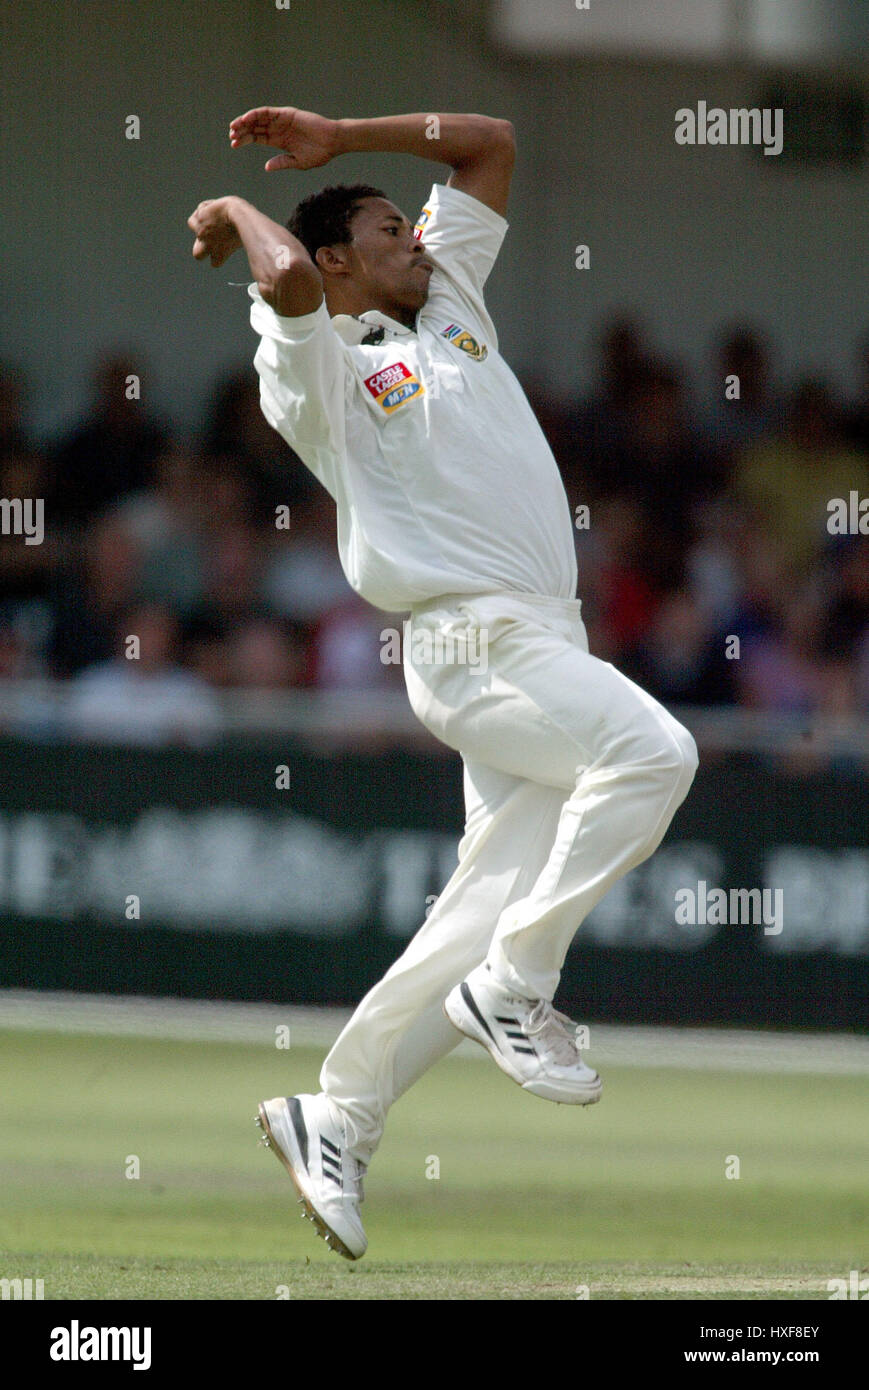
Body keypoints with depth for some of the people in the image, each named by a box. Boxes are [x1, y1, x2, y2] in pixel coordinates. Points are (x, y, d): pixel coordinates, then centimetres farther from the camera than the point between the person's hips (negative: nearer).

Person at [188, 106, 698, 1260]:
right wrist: (234, 212, -2)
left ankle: (337, 1121, 10)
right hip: (471, 640, -7)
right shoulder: (320, 366, 0)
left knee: (489, 919, 2)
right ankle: (514, 990, -20)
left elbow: (491, 143, 27)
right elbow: (288, 279, -23)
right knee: (652, 749, -29)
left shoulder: (451, 303, 22)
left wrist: (338, 139, 20)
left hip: (545, 644, 7)